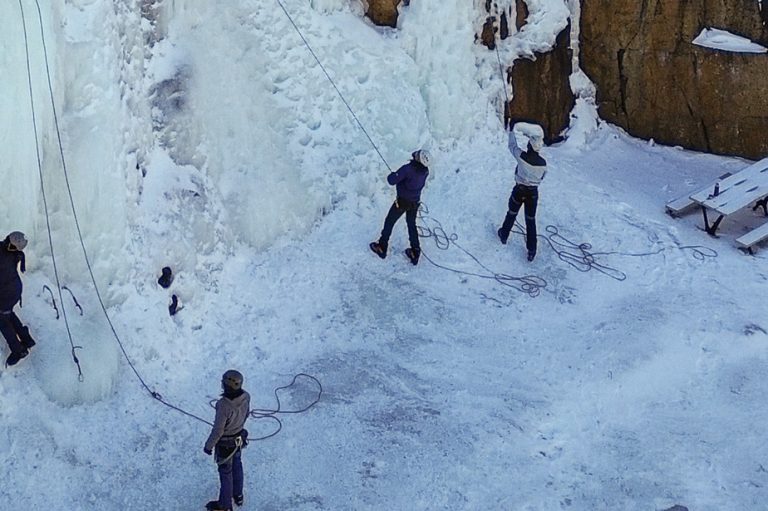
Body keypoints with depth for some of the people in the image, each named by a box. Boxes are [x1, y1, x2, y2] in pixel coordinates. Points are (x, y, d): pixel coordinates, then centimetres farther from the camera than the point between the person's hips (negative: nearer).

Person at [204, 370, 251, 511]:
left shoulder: (224, 405, -41)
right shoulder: (246, 396, -21)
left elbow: (217, 430, -29)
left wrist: (208, 446, -12)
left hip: (225, 443, -6)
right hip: (239, 438, 6)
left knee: (225, 471, 15)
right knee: (236, 464, 29)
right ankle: (238, 494, 52)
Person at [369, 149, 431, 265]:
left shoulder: (407, 169, -32)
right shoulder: (425, 171, -13)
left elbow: (392, 181, -30)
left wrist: (391, 175, -8)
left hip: (402, 201, -5)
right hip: (415, 201, 5)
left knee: (389, 222, 15)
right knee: (411, 224, 23)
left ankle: (382, 248, 27)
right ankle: (415, 253, 25)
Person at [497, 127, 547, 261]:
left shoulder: (522, 156, -23)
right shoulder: (543, 163, -15)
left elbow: (512, 145, -5)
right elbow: (542, 177, 3)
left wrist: (511, 131, 11)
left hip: (519, 190, -1)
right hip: (533, 192, 1)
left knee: (511, 214, 24)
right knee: (531, 220, 13)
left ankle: (504, 235, 46)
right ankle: (531, 250, 17)